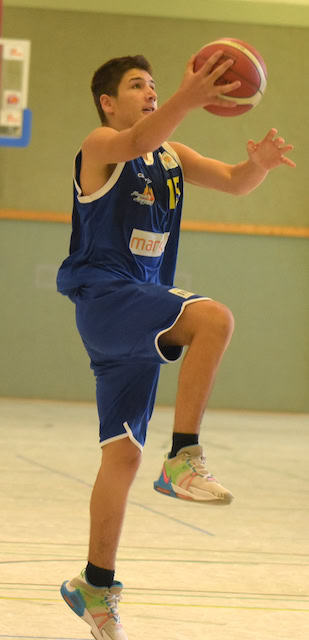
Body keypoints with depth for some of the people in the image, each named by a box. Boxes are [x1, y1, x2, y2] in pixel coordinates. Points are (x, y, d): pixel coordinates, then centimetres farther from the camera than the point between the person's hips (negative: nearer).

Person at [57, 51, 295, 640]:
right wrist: (187, 100, -47)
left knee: (123, 455, 10)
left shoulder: (173, 155, 17)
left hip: (141, 316, 8)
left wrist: (260, 162, -14)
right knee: (213, 318, -30)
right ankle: (183, 459, -30)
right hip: (103, 297, -8)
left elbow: (234, 182, 11)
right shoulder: (100, 146, -5)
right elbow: (139, 141, -28)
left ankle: (95, 587, 19)